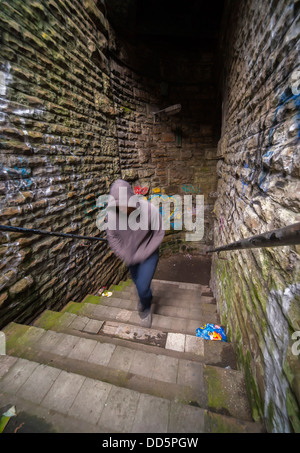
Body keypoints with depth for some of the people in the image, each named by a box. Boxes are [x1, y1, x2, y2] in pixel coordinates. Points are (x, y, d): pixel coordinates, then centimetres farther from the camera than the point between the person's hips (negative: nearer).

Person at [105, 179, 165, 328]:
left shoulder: (150, 209, -31)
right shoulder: (112, 212, -24)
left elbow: (159, 233, -17)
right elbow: (111, 236, -8)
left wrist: (143, 254, -21)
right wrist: (124, 255, -14)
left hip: (148, 254, -3)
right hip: (130, 255, 4)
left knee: (143, 286, -5)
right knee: (138, 282, 24)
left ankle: (145, 309, 32)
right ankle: (146, 297, 60)